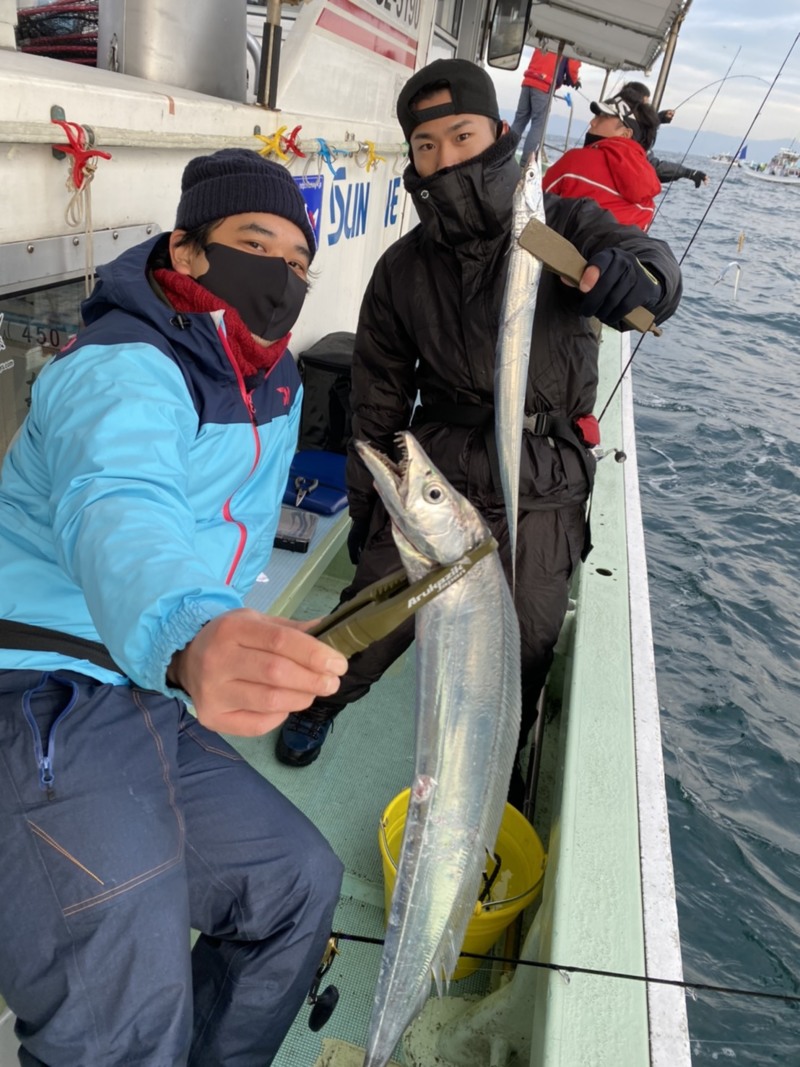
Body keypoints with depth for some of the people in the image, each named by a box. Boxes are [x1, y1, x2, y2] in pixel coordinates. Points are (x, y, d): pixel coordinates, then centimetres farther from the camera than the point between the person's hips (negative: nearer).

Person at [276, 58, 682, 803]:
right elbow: (379, 401, 6)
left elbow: (646, 260, -22)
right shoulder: (403, 269, 2)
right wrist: (365, 511, 8)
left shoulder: (561, 225, -4)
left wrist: (632, 274, -47)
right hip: (434, 471, 1)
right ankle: (321, 701, 38)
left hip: (541, 493, 0)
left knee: (524, 648, 11)